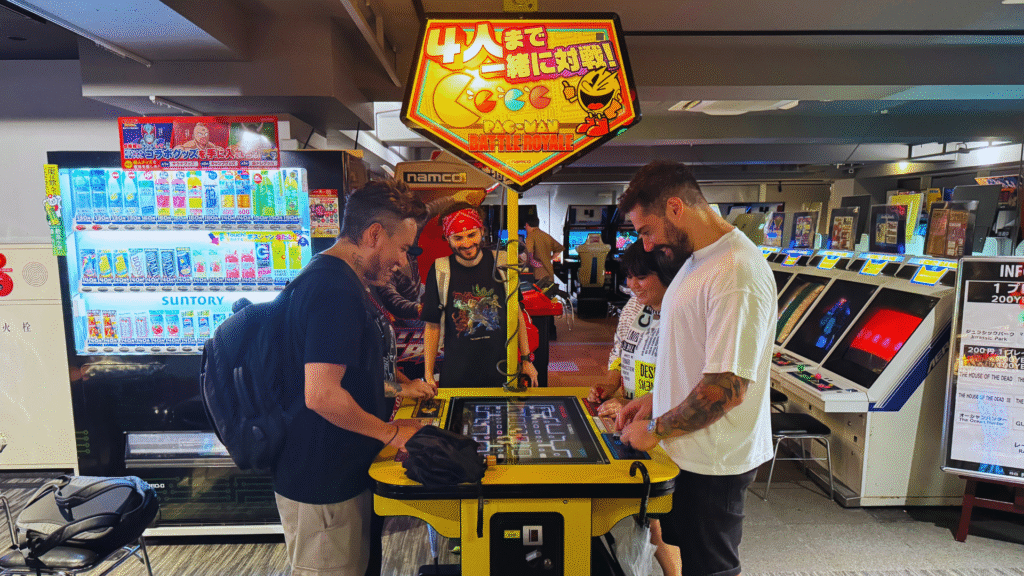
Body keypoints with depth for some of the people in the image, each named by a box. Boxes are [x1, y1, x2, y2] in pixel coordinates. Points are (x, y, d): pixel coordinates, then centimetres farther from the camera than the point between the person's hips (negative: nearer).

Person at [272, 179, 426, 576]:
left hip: (337, 474, 10)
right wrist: (392, 432, -17)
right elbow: (322, 395, -30)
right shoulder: (336, 289, -25)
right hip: (324, 487, -10)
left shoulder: (327, 276, 10)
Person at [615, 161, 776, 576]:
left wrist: (656, 429, -16)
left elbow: (727, 387, -28)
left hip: (712, 463, -9)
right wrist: (655, 399, 10)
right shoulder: (699, 259, 8)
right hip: (687, 450, 9)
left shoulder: (736, 274, -25)